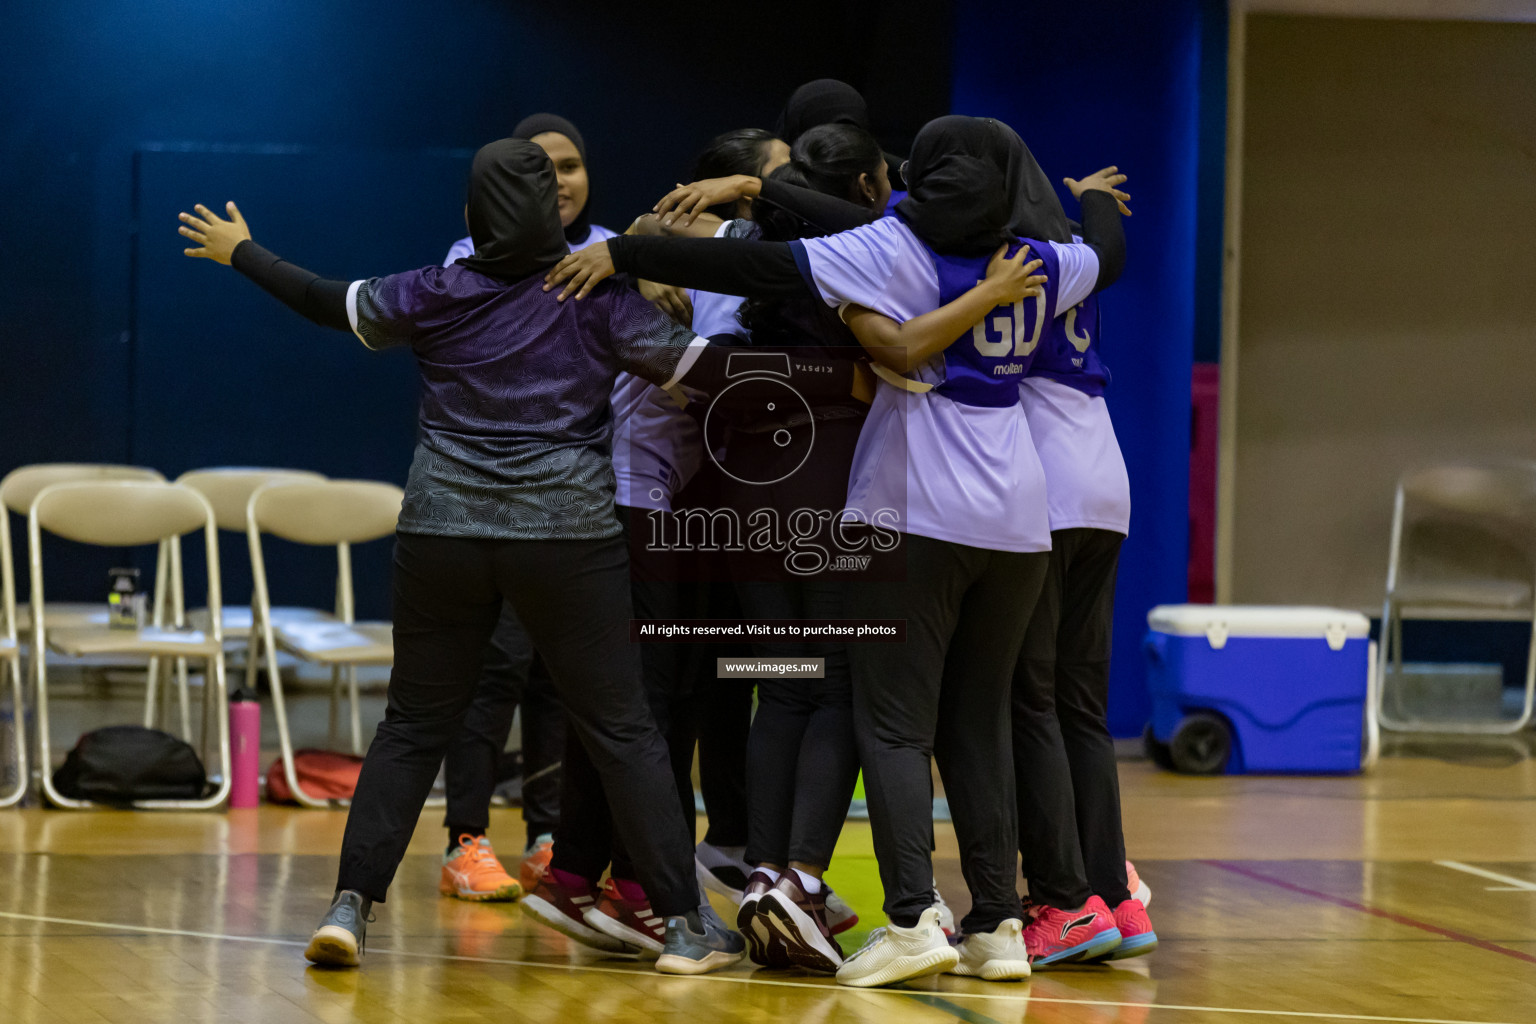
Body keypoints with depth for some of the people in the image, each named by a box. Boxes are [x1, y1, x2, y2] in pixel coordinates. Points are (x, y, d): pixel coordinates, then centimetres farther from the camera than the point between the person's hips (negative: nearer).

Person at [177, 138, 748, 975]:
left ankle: (351, 904, 4)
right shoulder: (600, 299, -3)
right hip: (568, 529, -2)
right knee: (621, 728, 1)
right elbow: (695, 366, -6)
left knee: (413, 723, 12)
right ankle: (685, 923, 0)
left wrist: (239, 252, 31)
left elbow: (330, 303, 15)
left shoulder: (434, 296, 3)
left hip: (442, 529, 2)